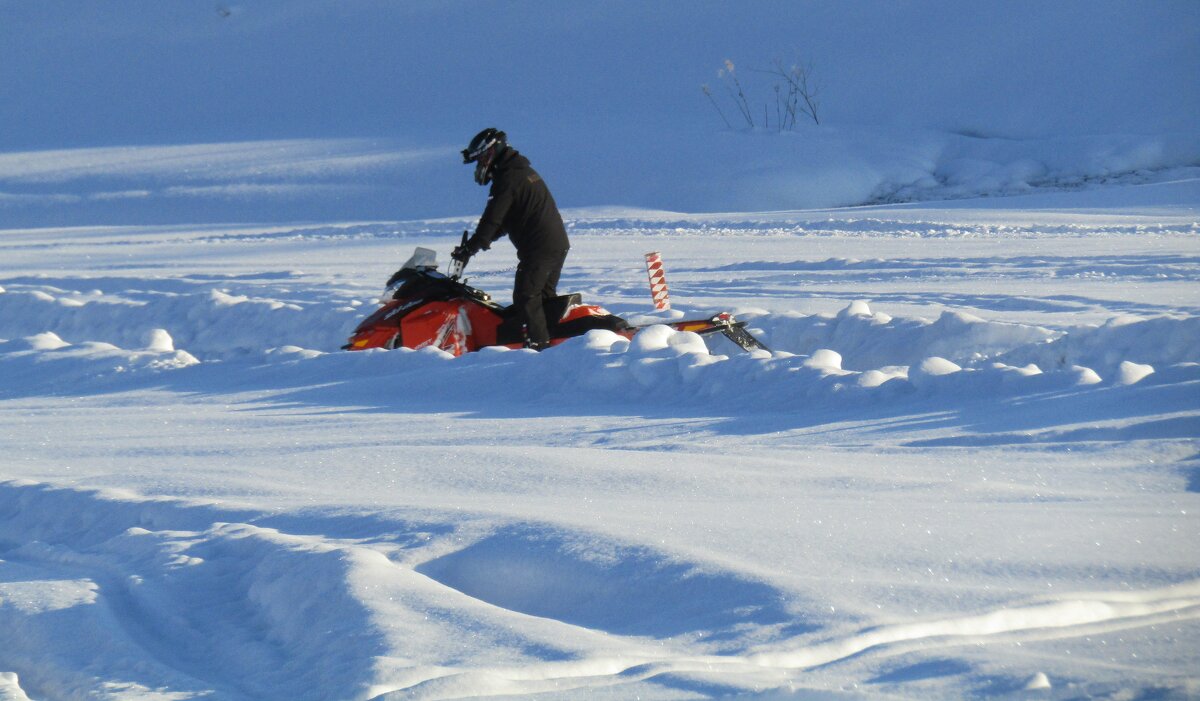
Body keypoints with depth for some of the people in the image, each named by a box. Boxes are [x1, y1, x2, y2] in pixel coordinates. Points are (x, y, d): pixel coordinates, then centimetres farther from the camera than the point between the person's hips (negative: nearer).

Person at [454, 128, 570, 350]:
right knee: (545, 295, 19)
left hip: (538, 249, -10)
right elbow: (505, 219, 24)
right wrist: (484, 240, 21)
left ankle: (537, 344, -13)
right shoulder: (525, 171, 18)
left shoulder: (508, 179, -14)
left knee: (525, 297, -8)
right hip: (559, 244, 10)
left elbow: (492, 219, -18)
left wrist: (470, 248, -13)